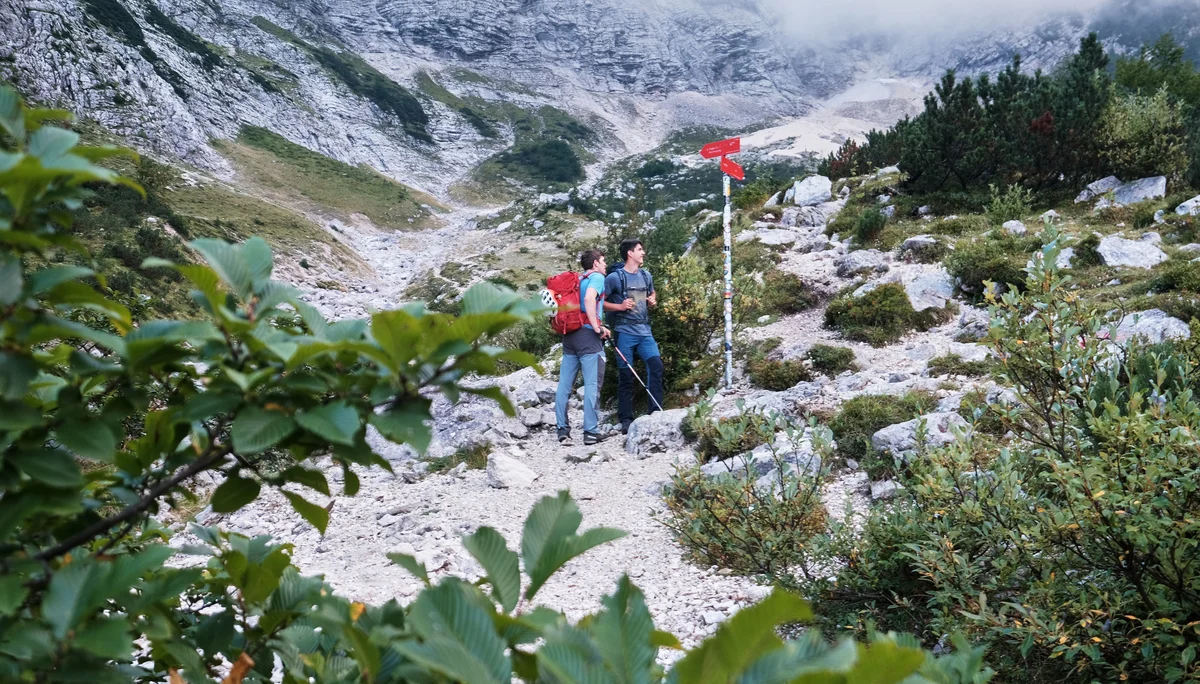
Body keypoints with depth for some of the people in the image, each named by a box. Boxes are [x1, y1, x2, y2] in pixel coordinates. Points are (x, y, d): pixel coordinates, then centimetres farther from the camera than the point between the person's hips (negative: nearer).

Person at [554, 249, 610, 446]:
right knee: (592, 385, -4)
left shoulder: (577, 280, 22)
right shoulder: (597, 277, -1)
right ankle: (591, 432, -5)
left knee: (565, 384, 6)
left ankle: (563, 430, 7)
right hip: (588, 335, -8)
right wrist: (597, 328, -15)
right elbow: (589, 299, -20)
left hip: (569, 334, 8)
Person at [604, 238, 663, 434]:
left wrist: (653, 300, 9)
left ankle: (656, 412, -3)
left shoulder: (646, 275, 14)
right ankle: (626, 420, 6)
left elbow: (653, 293, 31)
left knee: (656, 364, -11)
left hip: (644, 331, 5)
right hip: (625, 332, -5)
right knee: (626, 375, -2)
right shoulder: (615, 277, -4)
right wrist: (620, 306, -15)